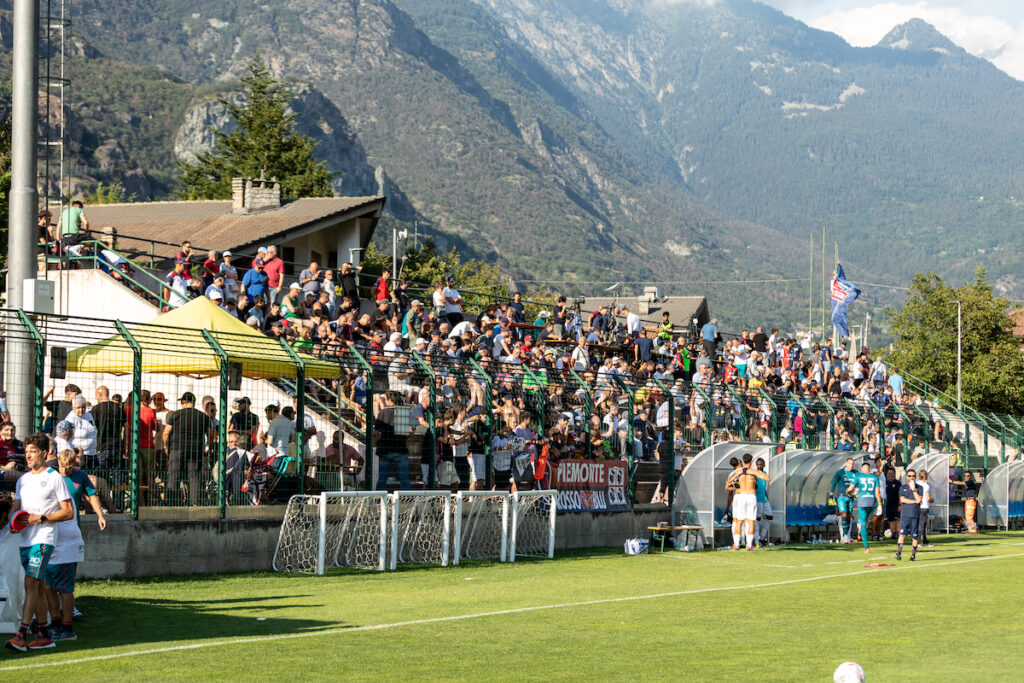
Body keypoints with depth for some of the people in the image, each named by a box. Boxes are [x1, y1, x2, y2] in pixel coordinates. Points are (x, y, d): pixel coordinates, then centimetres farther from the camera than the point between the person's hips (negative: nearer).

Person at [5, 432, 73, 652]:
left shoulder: (55, 478, -4)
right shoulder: (23, 480, 16)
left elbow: (68, 512, -6)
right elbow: (15, 507, 22)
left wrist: (41, 518, -15)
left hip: (43, 539, -7)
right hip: (24, 539, 7)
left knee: (31, 583, -15)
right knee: (38, 586, 10)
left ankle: (21, 634, -20)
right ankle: (44, 634, 15)